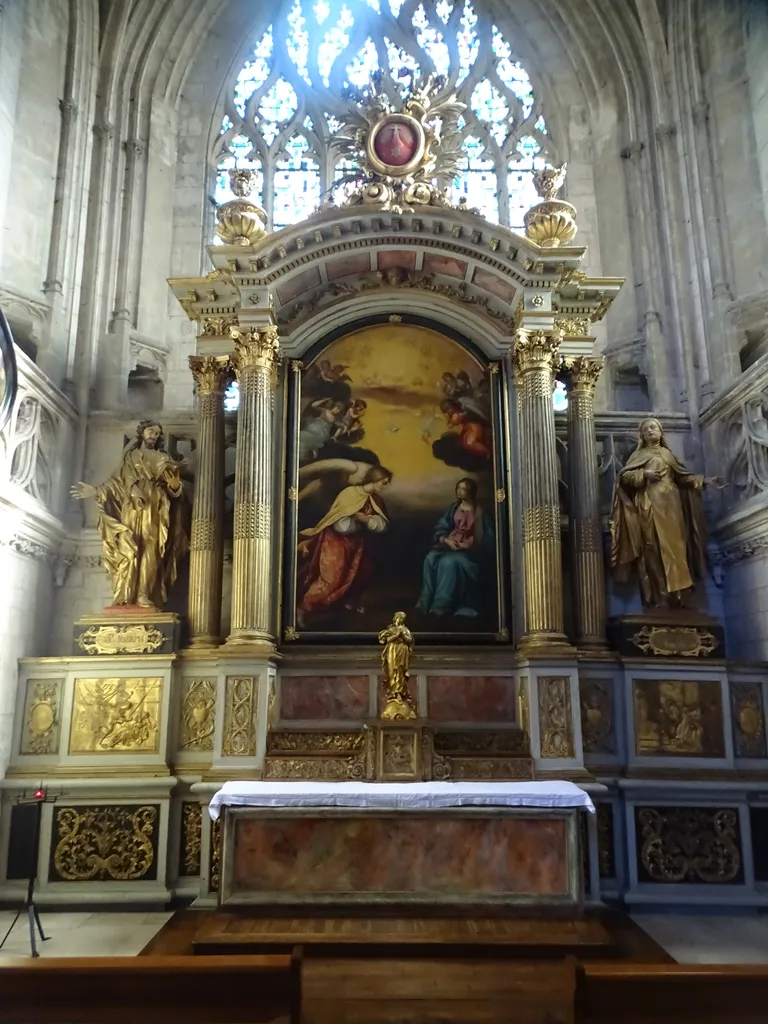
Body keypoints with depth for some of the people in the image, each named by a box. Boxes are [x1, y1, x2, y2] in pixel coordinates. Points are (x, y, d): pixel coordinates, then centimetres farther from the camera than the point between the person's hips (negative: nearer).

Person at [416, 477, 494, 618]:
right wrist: (446, 540, -13)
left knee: (449, 561, -35)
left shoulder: (481, 513, 1)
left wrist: (465, 545, -15)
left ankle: (440, 607, -36)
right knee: (431, 558, -27)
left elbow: (487, 539, -3)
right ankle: (427, 602, -29)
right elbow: (440, 529, 7)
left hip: (471, 551, -4)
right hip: (449, 545, 4)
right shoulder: (453, 508, 13)